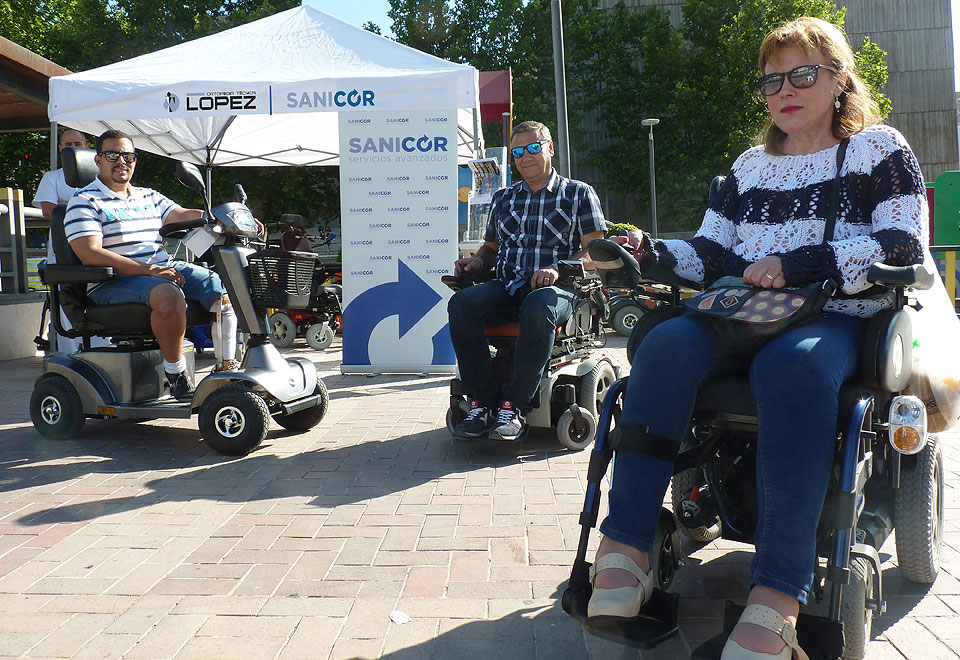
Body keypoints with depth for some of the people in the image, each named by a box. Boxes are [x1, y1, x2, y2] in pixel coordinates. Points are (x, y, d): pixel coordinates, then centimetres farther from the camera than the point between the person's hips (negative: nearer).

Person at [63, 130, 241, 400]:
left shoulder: (149, 197, 23)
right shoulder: (85, 201, 0)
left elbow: (183, 215, 9)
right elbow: (90, 255, -14)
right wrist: (148, 270, -23)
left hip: (164, 270, 7)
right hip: (114, 281, -7)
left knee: (222, 287, -11)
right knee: (168, 295, -36)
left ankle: (226, 366, -6)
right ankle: (176, 375, -24)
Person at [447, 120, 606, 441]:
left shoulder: (579, 193, 12)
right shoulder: (502, 198, 25)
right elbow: (491, 247, 32)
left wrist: (558, 268, -15)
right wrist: (477, 261, 7)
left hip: (555, 287, -4)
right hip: (505, 285, 4)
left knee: (538, 307, -41)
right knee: (461, 304, -28)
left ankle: (514, 406, -32)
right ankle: (483, 402, -25)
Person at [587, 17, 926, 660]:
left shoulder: (880, 148, 11)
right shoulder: (750, 166, 26)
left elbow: (903, 245, -4)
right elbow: (712, 253, 18)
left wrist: (797, 264, -16)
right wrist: (650, 253, -2)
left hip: (838, 319, -4)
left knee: (792, 364, -40)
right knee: (665, 347, -29)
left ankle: (778, 594, -45)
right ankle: (627, 548, -35)